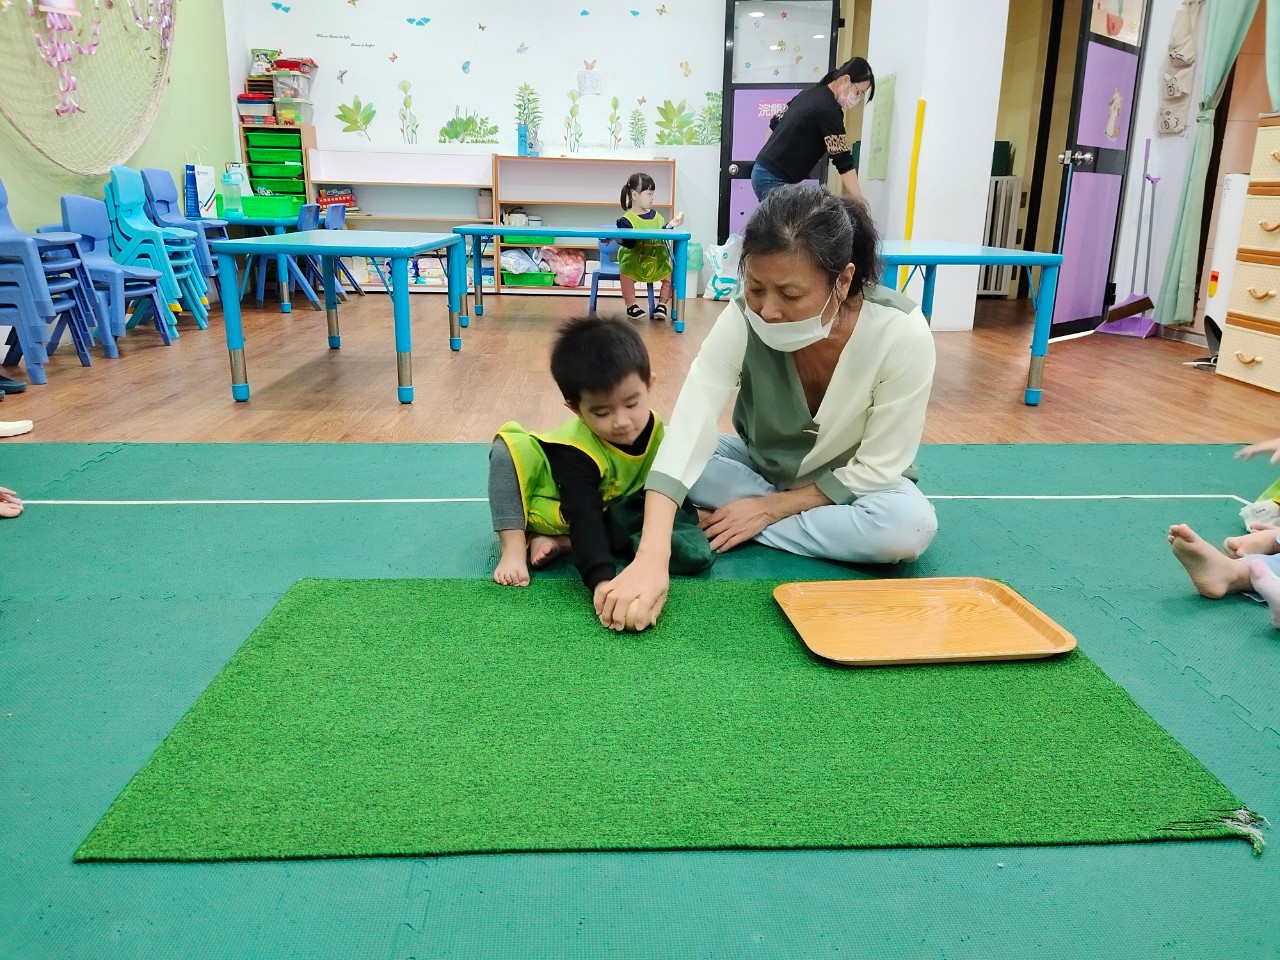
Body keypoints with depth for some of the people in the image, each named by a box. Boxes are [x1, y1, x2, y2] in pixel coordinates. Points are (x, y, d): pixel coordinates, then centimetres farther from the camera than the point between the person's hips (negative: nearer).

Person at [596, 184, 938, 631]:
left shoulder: (902, 335, -30)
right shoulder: (743, 320, -27)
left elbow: (876, 469, -20)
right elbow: (687, 432, -39)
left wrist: (769, 507, -22)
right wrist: (650, 559, -51)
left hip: (850, 484, -1)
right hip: (759, 466, 1)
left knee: (911, 526, -35)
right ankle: (800, 515, -12)